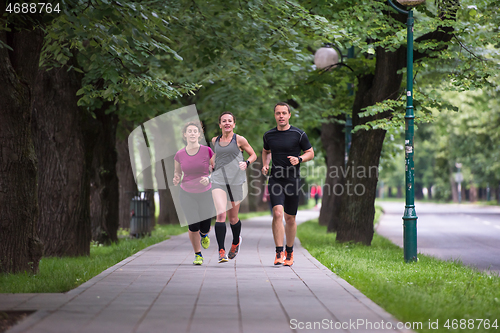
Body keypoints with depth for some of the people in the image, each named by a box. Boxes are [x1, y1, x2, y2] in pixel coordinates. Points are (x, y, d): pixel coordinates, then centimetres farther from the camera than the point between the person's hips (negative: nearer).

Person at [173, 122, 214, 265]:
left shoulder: (207, 151, -10)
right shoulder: (180, 155, -5)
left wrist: (208, 179, -22)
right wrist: (176, 179, -10)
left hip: (205, 193, 0)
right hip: (187, 194, 0)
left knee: (204, 227, -2)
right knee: (193, 225, -11)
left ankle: (204, 234, 39)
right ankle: (198, 254, 13)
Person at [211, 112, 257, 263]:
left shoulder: (239, 140, 1)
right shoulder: (215, 141, 10)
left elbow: (253, 155, 9)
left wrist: (246, 163, -9)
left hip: (236, 181, -1)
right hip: (219, 180, 1)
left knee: (233, 218, 8)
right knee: (221, 214, -17)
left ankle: (236, 242, 40)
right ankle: (221, 251, -15)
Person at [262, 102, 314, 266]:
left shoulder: (299, 134, -2)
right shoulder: (269, 135, 6)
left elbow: (310, 153, 5)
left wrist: (299, 159, -14)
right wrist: (265, 165, 6)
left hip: (293, 180, -1)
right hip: (275, 179, 1)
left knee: (290, 218, 7)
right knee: (277, 213, -17)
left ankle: (289, 251, 26)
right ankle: (279, 253, -15)